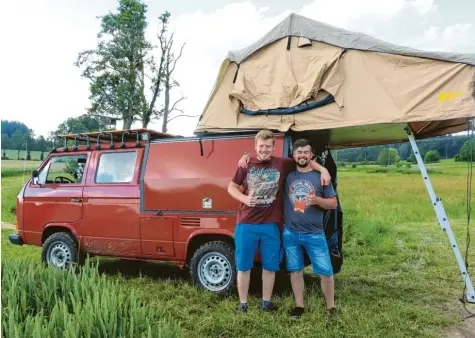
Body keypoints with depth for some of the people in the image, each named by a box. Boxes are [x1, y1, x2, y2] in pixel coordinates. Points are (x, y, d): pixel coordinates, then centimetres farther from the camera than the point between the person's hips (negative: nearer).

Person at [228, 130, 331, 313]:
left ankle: (266, 303, 32)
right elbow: (231, 187, 7)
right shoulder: (246, 165, -2)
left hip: (271, 225, 1)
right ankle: (243, 304, 26)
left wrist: (322, 169, -5)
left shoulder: (283, 164, -2)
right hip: (246, 224, 0)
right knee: (243, 267, 9)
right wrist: (244, 199, -11)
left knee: (270, 267, 13)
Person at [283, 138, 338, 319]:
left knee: (326, 272, 1)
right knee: (295, 270, 11)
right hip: (290, 233, 2)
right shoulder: (287, 175, 2)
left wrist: (317, 200, -18)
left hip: (315, 234, -1)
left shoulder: (321, 176, -1)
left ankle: (331, 308, 20)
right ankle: (299, 306, 26)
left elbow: (333, 203, 2)